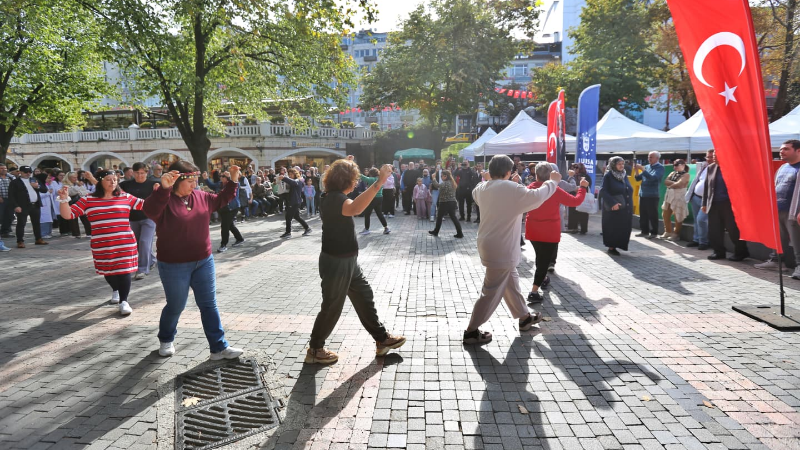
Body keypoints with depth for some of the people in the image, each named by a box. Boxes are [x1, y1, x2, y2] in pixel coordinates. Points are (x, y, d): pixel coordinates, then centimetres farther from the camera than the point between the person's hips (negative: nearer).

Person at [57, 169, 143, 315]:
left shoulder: (125, 198, 3)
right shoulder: (88, 200, 2)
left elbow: (145, 205, 5)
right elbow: (68, 215, 0)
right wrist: (64, 199, -16)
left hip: (125, 244, -1)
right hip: (102, 246, 1)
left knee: (124, 271, -3)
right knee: (108, 272, 17)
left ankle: (124, 301, 8)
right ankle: (115, 290, 46)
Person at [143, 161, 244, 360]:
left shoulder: (200, 196, 3)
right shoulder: (164, 199, -15)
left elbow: (221, 200, 19)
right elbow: (150, 210, -37)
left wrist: (233, 181, 6)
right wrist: (164, 188, -53)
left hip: (203, 262, 5)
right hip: (174, 266, -5)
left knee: (209, 305, 7)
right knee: (176, 306, 11)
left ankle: (219, 348, 13)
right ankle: (166, 340, 40)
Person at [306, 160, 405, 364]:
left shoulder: (334, 198, 8)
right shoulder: (334, 198, -25)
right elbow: (355, 208, -50)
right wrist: (379, 182, -54)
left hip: (347, 261, 10)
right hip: (336, 263, -10)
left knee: (364, 297, 16)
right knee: (332, 307, 5)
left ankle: (382, 339, 29)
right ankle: (315, 349, 23)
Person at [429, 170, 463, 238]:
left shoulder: (445, 183, -15)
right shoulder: (452, 183, 12)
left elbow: (437, 186, -24)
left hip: (445, 203, -8)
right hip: (452, 202, 8)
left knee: (439, 217, 9)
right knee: (453, 217, 7)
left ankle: (435, 232, 23)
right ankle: (459, 233, 1)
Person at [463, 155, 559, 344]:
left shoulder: (483, 188, 3)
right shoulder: (512, 189, -19)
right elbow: (538, 196, -11)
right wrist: (553, 181, 6)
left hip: (490, 245, 9)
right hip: (501, 249, -9)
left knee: (511, 282, 23)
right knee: (492, 292, -1)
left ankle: (524, 317, 39)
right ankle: (471, 331, 5)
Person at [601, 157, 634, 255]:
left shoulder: (624, 175, 12)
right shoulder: (608, 176, -8)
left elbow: (629, 190, 18)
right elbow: (603, 192, -16)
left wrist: (630, 207, 12)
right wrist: (612, 203, -25)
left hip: (625, 209, 6)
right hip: (613, 209, -6)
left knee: (623, 228, 6)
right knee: (613, 228, 0)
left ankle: (617, 245, 18)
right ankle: (611, 248, 10)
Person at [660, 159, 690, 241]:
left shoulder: (686, 174, -4)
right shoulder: (673, 173, 16)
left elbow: (679, 184, -17)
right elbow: (666, 182, 2)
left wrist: (670, 185, -2)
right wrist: (674, 183, -12)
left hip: (679, 197, -7)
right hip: (669, 196, 7)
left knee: (678, 216, -2)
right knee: (665, 214, 10)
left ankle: (676, 234, 7)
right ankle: (668, 232, 23)